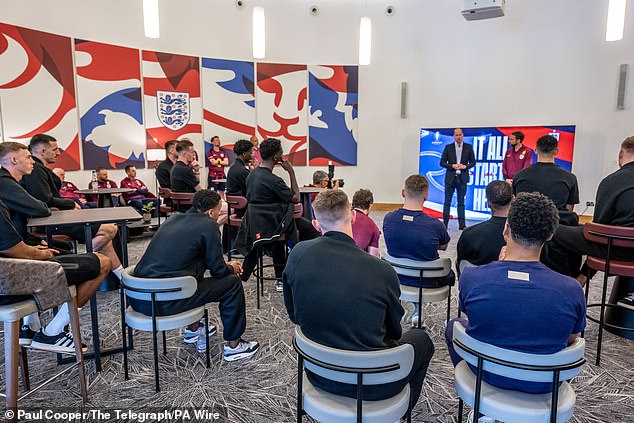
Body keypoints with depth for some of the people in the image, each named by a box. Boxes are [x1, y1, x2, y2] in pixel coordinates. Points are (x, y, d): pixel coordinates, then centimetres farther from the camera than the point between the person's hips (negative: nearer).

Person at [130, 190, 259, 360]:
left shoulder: (174, 218, 15)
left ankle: (193, 329, 41)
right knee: (232, 282, 5)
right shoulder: (208, 225, -7)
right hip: (165, 303, -8)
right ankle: (233, 346, 15)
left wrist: (225, 265, 31)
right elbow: (218, 271, -2)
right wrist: (231, 269, 21)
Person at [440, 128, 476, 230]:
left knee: (461, 202, 5)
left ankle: (462, 224, 8)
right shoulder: (448, 147, 3)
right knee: (447, 202, 2)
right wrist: (452, 166, -14)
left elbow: (473, 162, 8)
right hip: (450, 178, 0)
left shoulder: (468, 147, 5)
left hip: (462, 178, 1)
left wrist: (465, 166, -11)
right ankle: (445, 223, 8)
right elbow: (442, 162, 2)